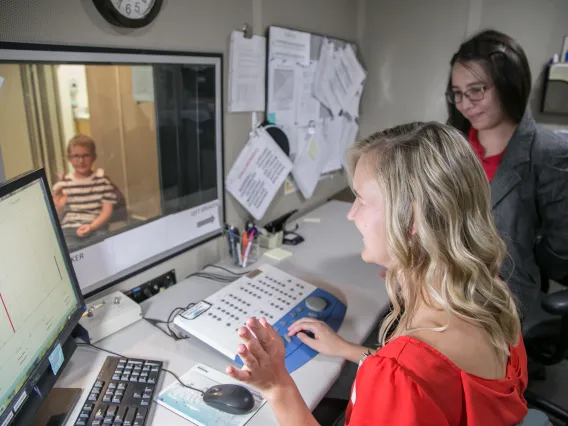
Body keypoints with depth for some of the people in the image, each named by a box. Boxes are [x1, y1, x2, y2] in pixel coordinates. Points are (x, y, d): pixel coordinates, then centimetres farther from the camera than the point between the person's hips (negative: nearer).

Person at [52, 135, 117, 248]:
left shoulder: (102, 180, 7)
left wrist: (91, 227, -14)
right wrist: (58, 207, -11)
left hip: (96, 228, 0)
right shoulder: (62, 184, 8)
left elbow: (107, 211, 2)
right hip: (69, 230, 1)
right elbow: (57, 219, 11)